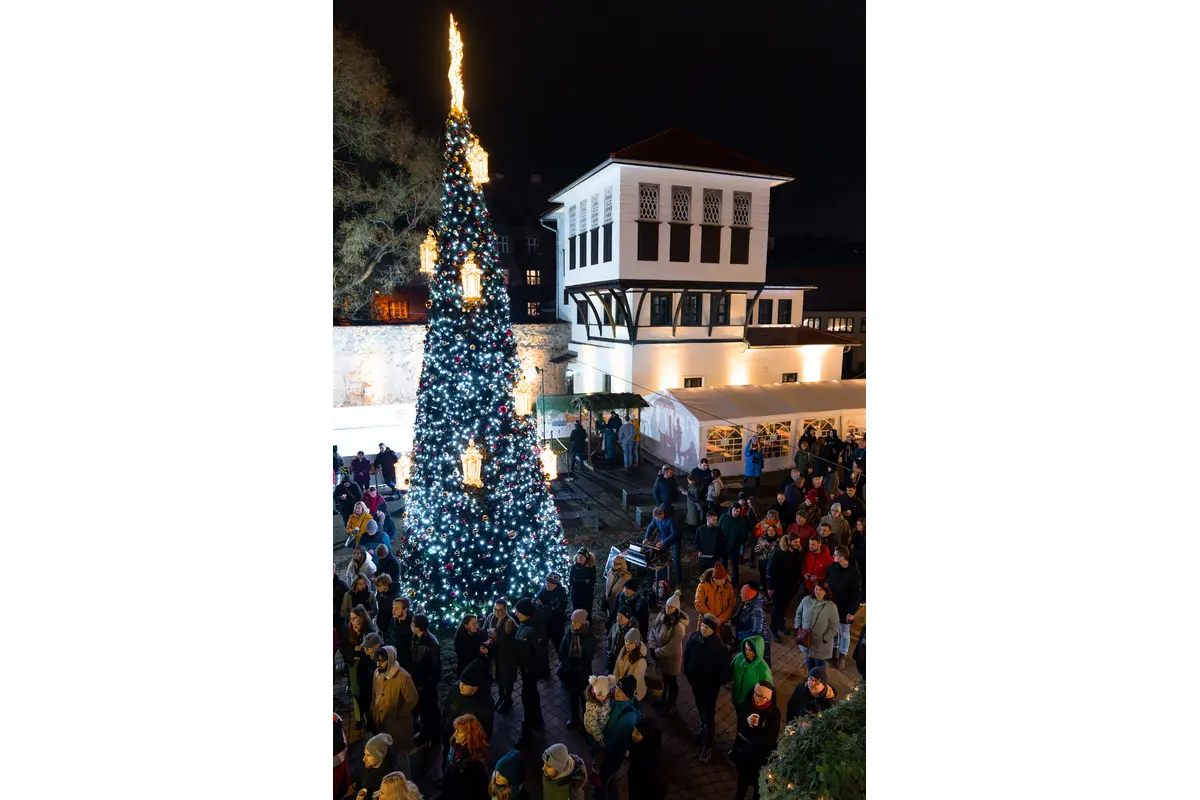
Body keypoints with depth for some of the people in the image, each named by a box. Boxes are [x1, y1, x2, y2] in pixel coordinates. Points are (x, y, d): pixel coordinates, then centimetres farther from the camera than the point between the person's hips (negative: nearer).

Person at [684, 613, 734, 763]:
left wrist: (720, 683, -11)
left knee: (709, 713, 9)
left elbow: (724, 667, -20)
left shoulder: (719, 646, -29)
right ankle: (703, 728, 53)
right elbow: (686, 655, 1)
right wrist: (687, 673, 7)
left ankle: (707, 745, 24)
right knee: (700, 708, 27)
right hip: (695, 681, 5)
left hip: (710, 685, -5)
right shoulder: (694, 637, -14)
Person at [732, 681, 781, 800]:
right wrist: (747, 722, -34)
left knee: (757, 782, 18)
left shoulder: (773, 713, -24)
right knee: (742, 777, 26)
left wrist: (756, 727, -35)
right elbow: (740, 727, -13)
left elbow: (770, 739, -21)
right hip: (743, 750, 3)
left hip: (760, 756, -3)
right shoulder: (746, 705, -16)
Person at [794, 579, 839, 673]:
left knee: (819, 664, 14)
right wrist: (798, 627, -2)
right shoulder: (806, 600, -10)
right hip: (806, 640, 3)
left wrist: (824, 639, -15)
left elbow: (834, 627, -13)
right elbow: (798, 613, 7)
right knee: (809, 661, 23)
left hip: (821, 643, -3)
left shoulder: (831, 606, -19)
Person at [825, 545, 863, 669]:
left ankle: (842, 655, 31)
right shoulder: (832, 567, -9)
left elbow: (857, 594, -15)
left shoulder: (854, 573, -21)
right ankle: (834, 648, 42)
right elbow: (826, 583, 3)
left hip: (845, 608, -4)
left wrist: (852, 611, -15)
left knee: (844, 632, 13)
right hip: (831, 605, 4)